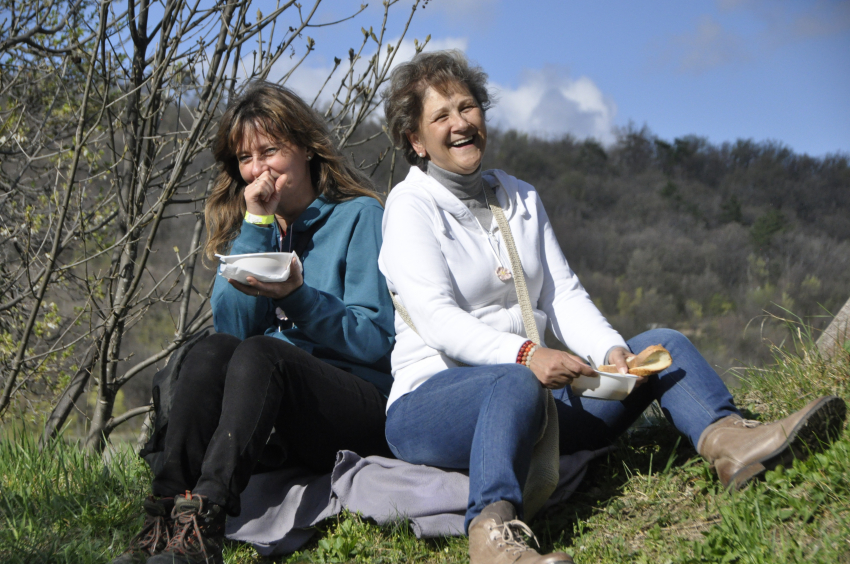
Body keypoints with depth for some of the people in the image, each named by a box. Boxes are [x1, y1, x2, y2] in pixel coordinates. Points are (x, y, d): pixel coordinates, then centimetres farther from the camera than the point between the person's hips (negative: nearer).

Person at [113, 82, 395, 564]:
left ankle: (202, 523, -49)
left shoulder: (360, 215, 5)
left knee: (258, 353, -31)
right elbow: (230, 326, 2)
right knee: (212, 351, -26)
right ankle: (166, 519, -41)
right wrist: (256, 227, -3)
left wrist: (296, 295, -19)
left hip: (361, 410, -4)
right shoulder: (246, 223, 19)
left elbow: (376, 341, -4)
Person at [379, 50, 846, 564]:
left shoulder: (520, 198, 15)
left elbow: (563, 295, 8)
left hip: (532, 383, 7)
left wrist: (610, 348, -13)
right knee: (517, 383, -39)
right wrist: (524, 354, -32)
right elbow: (437, 319, -17)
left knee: (663, 343, -7)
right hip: (432, 396, -6)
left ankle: (727, 437, -37)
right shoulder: (411, 206, -3)